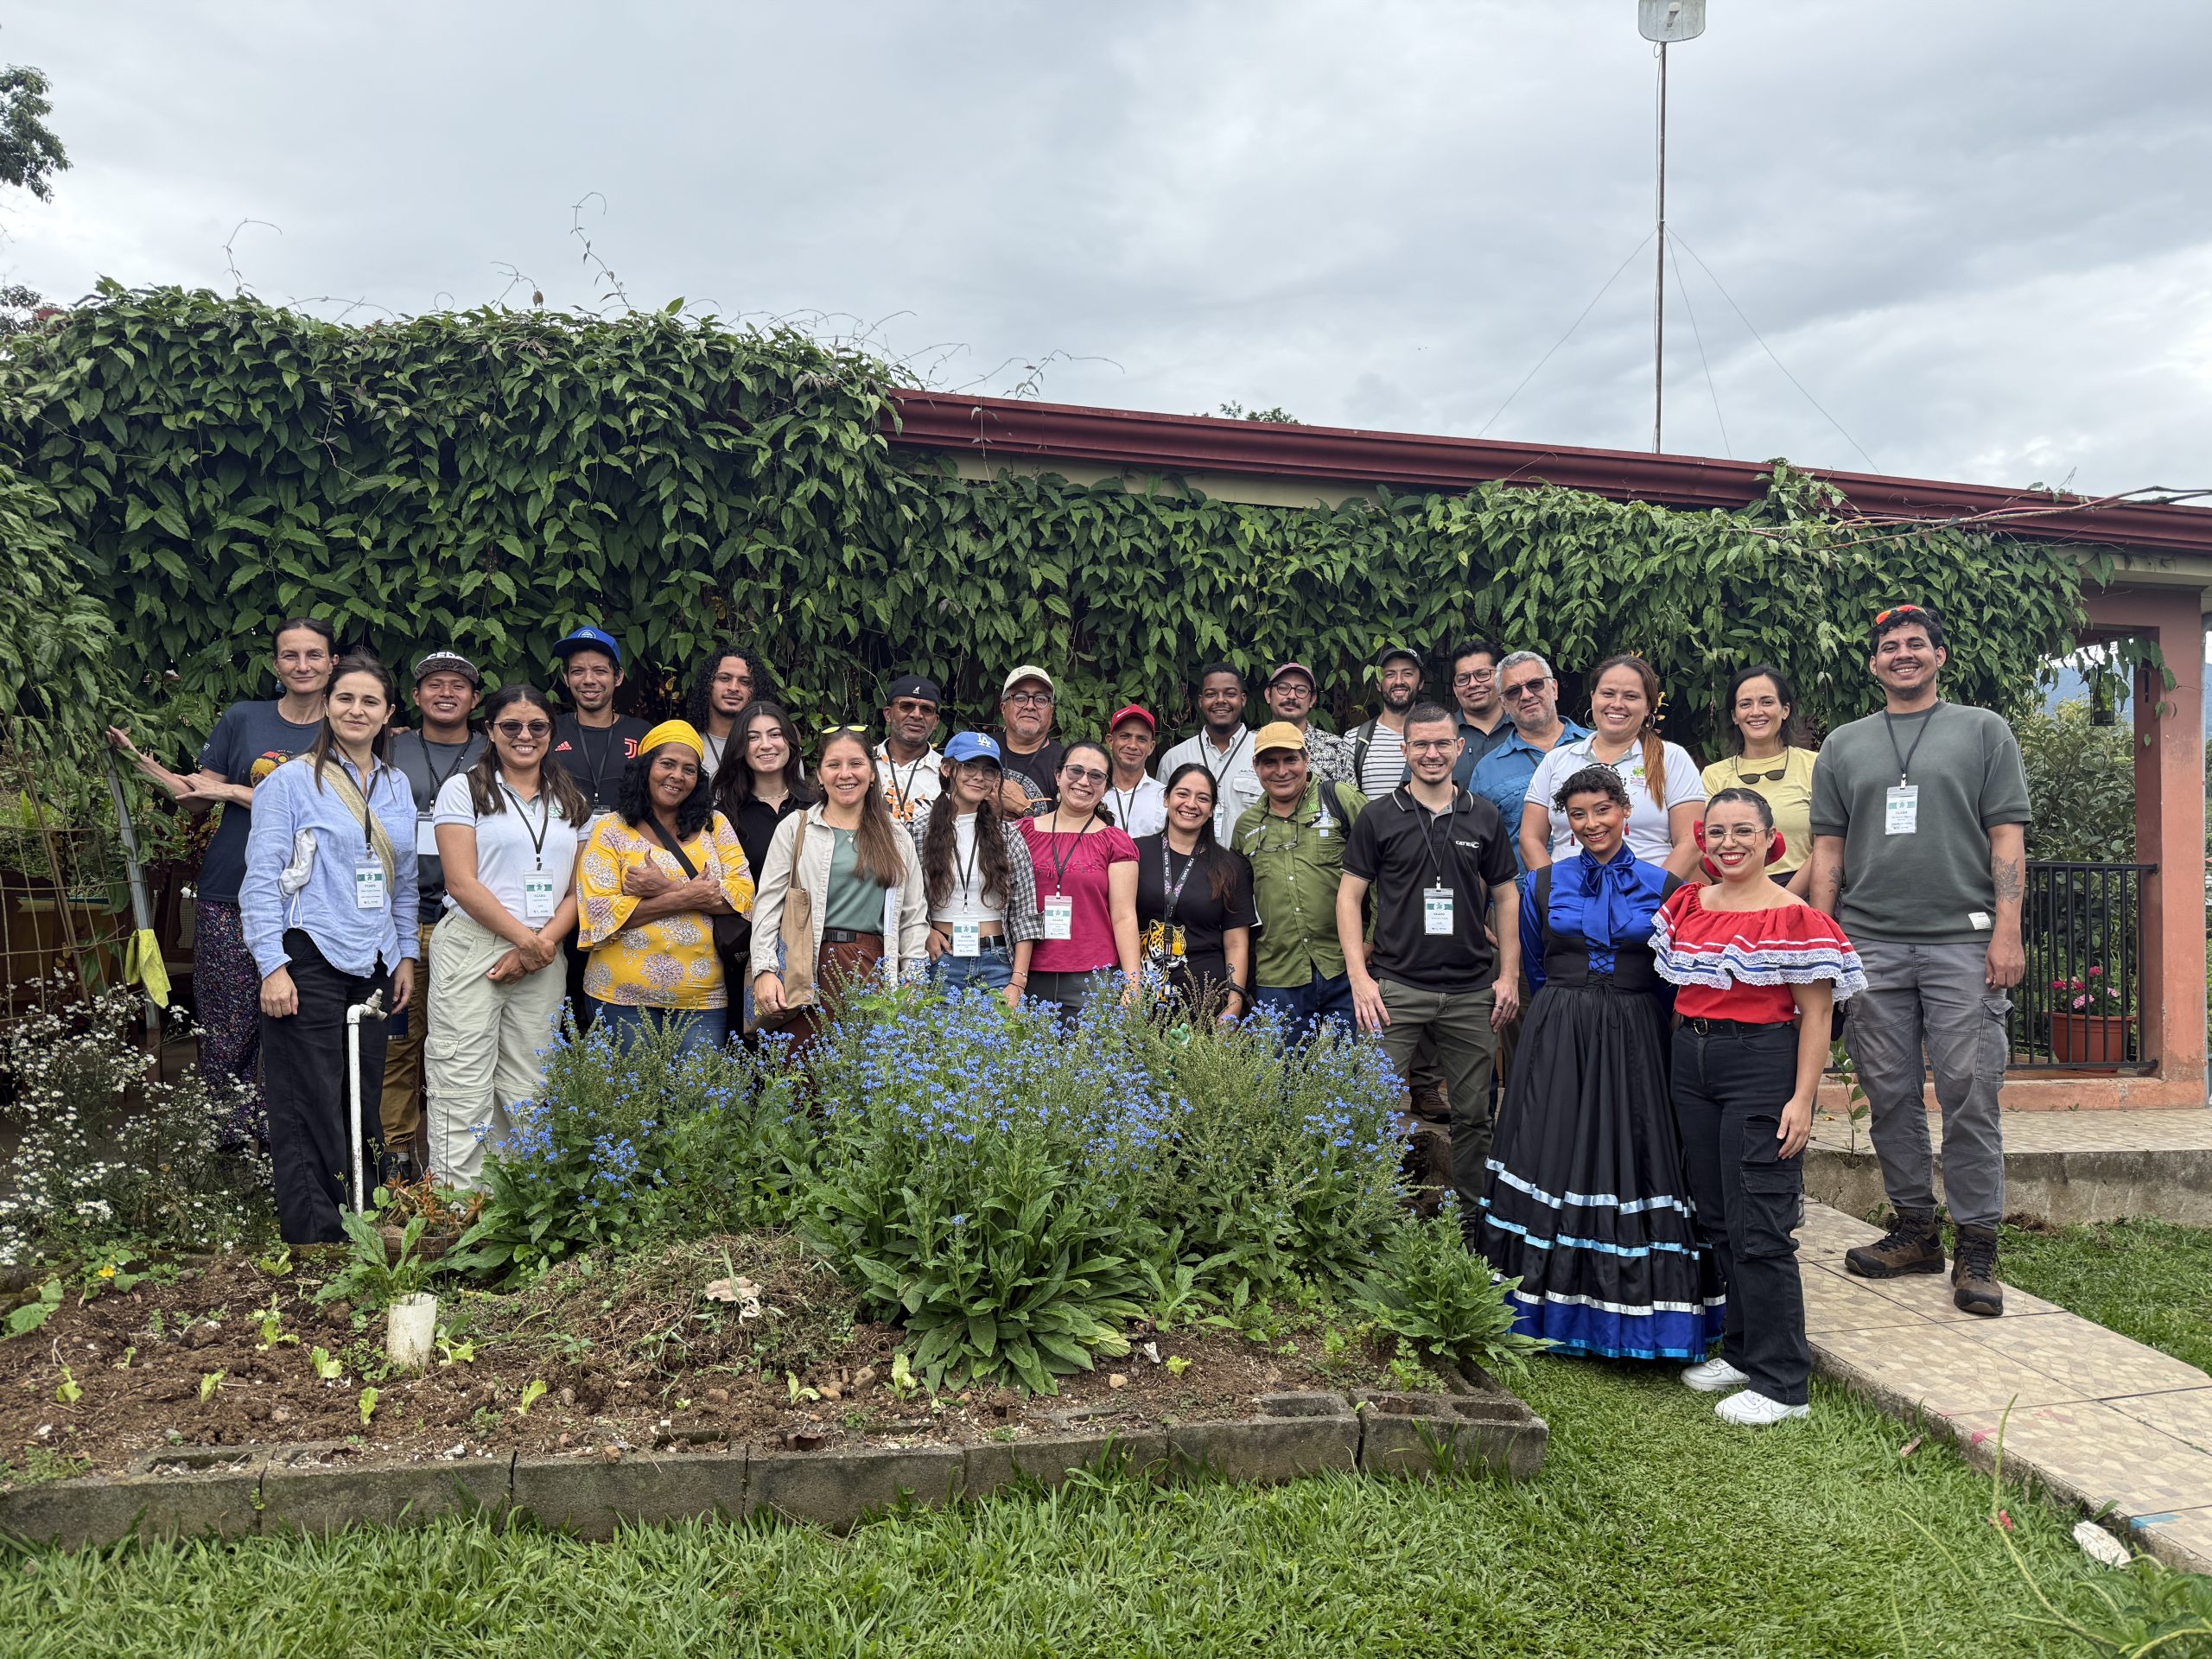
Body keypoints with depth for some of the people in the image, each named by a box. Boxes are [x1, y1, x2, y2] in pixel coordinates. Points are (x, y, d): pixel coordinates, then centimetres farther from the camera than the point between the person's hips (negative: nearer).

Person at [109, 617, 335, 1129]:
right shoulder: (242, 720, 8)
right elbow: (197, 798, 11)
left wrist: (234, 791, -9)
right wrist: (140, 761, -1)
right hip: (230, 899, 1)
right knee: (227, 1028, -1)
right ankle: (222, 1134, 11)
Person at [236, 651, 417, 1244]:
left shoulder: (397, 787, 14)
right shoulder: (291, 780, -3)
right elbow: (261, 878, -7)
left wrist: (406, 956, 15)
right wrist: (272, 966, -14)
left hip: (372, 966, 6)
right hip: (308, 962, -5)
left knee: (363, 1103, 10)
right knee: (309, 1110, -4)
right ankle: (313, 1237, 4)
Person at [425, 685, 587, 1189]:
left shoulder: (571, 801, 16)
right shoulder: (464, 789, 4)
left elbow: (579, 889, 10)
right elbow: (462, 883, -6)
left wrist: (544, 943, -7)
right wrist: (526, 938, -10)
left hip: (544, 959, 4)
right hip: (473, 949, -4)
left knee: (526, 1091, 5)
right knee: (464, 1086, -7)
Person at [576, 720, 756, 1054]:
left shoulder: (714, 825, 9)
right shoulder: (611, 830, 2)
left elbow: (744, 894, -2)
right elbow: (598, 911, -9)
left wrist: (667, 888, -14)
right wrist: (687, 898, -14)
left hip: (702, 996, 2)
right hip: (624, 997, -2)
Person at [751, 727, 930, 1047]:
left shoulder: (898, 838, 16)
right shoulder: (795, 829, 9)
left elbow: (914, 918, 14)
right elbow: (768, 907, 3)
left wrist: (913, 984, 5)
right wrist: (765, 970, -8)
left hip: (875, 972, 2)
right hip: (810, 972, -2)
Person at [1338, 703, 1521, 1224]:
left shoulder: (1484, 818, 9)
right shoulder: (1379, 817, 2)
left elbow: (1505, 898, 13)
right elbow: (1349, 894, 2)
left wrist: (1509, 974, 5)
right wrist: (1359, 976, -7)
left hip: (1472, 990, 2)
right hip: (1397, 987, -2)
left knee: (1473, 1113, 9)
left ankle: (1469, 1216, 23)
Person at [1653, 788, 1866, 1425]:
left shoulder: (1793, 918, -8)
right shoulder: (1686, 905, 10)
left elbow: (1815, 1017, -9)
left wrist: (1802, 1099, -15)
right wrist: (1685, 1054, 11)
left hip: (1762, 1066, -7)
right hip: (1691, 1062, 7)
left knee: (1758, 1228, -6)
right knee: (1714, 1218, 14)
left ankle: (1783, 1383, 4)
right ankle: (1742, 1351, 28)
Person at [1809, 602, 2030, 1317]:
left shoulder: (1984, 730, 10)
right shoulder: (1844, 745, 16)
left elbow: (2008, 836, 3)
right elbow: (1828, 849, 12)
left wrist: (2007, 932, -6)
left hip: (1962, 941, -2)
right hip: (1870, 943, 2)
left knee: (1969, 1095, -4)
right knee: (1890, 1095, 6)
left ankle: (1976, 1246, 5)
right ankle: (1915, 1230, 17)